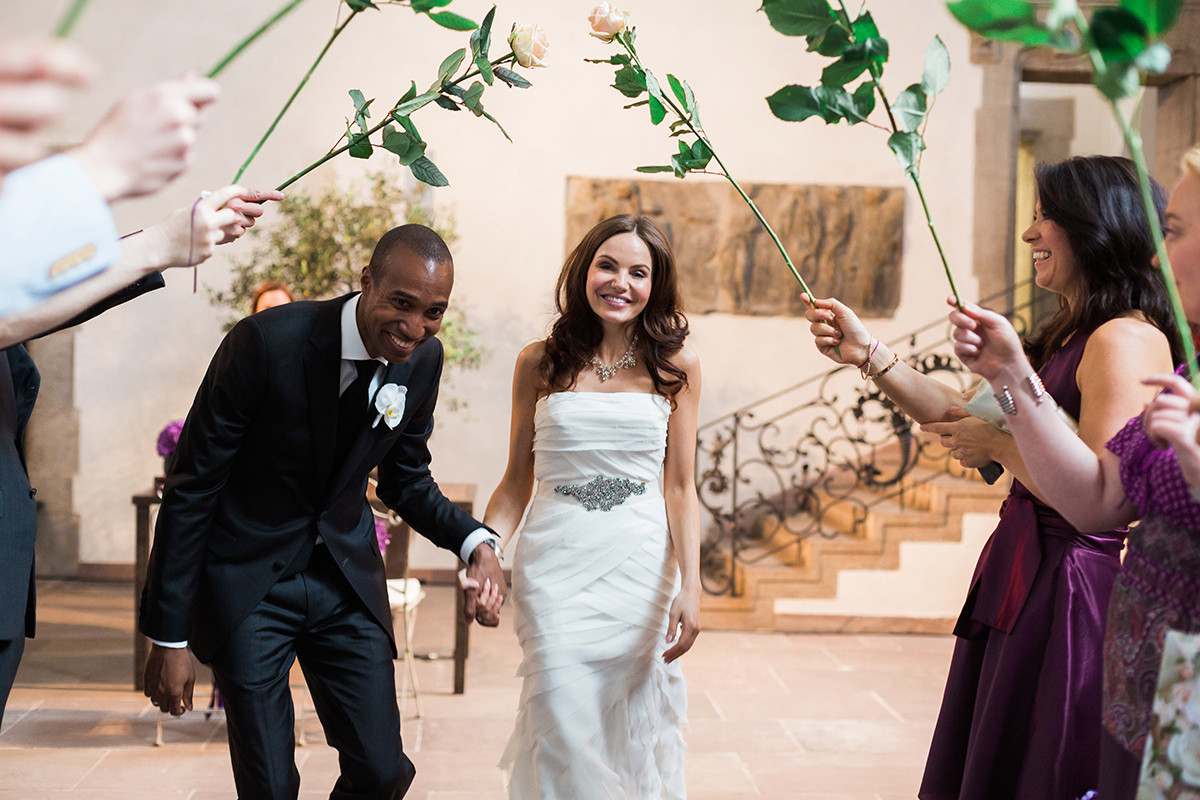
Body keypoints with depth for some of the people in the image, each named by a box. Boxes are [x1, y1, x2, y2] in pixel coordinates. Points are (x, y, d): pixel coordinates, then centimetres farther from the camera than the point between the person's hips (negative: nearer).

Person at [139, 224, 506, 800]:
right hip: (248, 581, -4)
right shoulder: (266, 342, -22)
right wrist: (168, 637, -13)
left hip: (346, 576, 4)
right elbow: (191, 485, -15)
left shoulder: (424, 359, -6)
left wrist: (473, 541, -12)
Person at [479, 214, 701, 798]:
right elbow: (516, 481, 8)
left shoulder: (675, 367, 5)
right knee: (566, 735, -7)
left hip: (641, 569, 1)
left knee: (633, 737, 7)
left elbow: (680, 489, 3)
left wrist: (690, 587, -7)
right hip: (556, 569, 0)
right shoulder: (539, 363, 5)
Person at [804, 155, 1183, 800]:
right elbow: (970, 420, 15)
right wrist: (866, 353, 9)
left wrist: (1000, 445, -12)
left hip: (1069, 592, -10)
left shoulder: (1126, 340, -18)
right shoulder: (1071, 336, 14)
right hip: (1025, 576, 10)